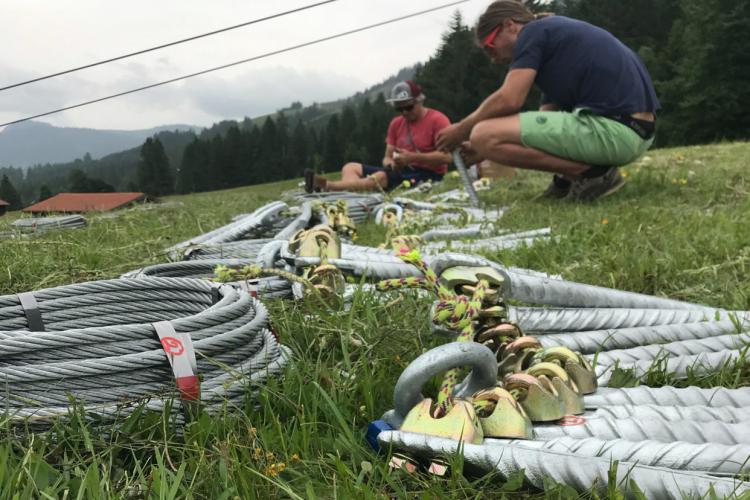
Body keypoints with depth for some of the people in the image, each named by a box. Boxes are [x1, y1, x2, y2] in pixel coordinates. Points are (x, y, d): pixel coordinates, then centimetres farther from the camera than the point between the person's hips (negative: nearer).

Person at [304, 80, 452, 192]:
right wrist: (390, 162, -13)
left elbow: (447, 157, -17)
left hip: (428, 175, -8)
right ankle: (352, 193, -38)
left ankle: (326, 185, -45)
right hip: (402, 171, 8)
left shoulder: (437, 120, -7)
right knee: (350, 167, -3)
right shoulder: (396, 123, 14)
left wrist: (412, 157, -24)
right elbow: (387, 156, 13)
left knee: (381, 177, -35)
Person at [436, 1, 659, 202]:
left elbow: (508, 100, -12)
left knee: (484, 135, -12)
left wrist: (461, 131, 5)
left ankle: (590, 172, -8)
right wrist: (480, 152, 22)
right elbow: (543, 124, 26)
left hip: (612, 128, -10)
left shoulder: (534, 32, 1)